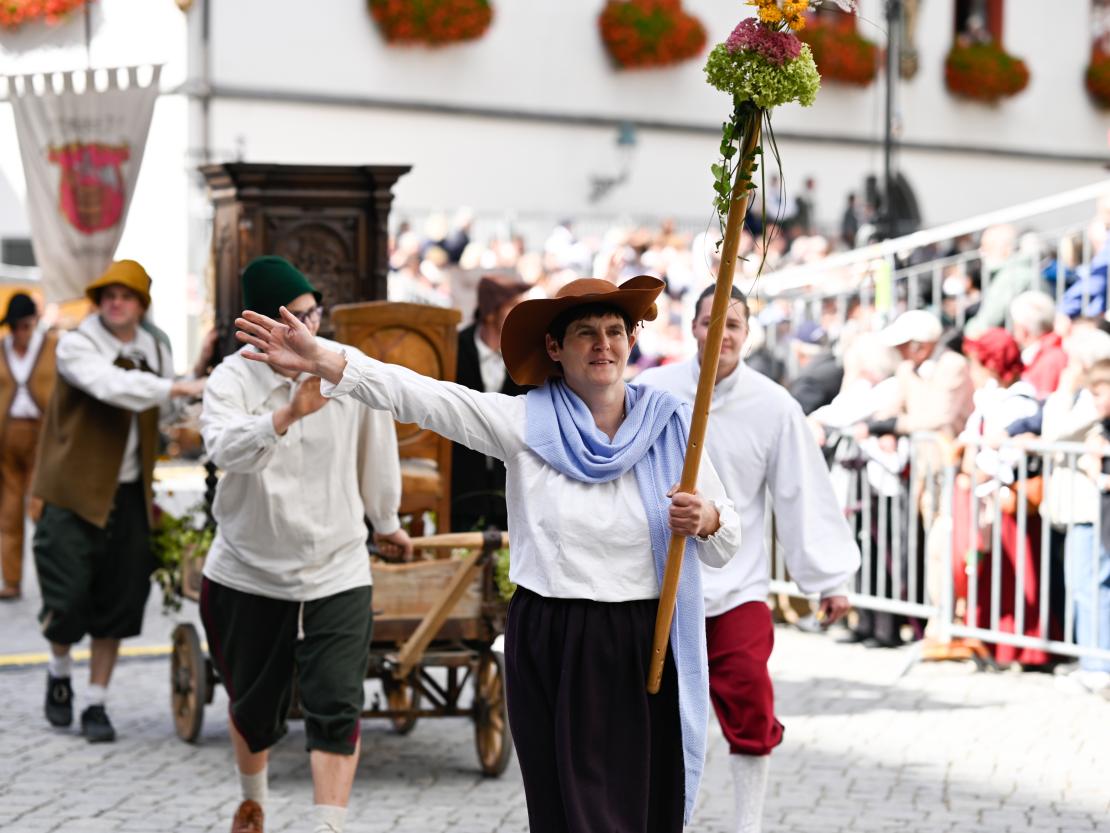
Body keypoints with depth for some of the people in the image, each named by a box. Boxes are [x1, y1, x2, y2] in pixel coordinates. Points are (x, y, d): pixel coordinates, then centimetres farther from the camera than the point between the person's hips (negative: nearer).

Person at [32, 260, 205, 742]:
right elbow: (112, 386, -28)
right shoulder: (77, 345, -9)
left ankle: (97, 704, 16)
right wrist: (180, 387, -33)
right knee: (67, 601, -6)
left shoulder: (154, 353, 11)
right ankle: (59, 673, 24)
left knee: (117, 606, 5)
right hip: (74, 494, -5)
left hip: (128, 496, 5)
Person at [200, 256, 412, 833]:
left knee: (336, 709, -13)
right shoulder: (233, 379, -13)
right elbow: (225, 447, -35)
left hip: (336, 573, 0)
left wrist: (385, 522, 22)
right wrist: (288, 413, -52)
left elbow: (377, 453, 8)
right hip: (248, 573, 0)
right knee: (252, 707, 18)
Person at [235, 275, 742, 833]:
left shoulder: (669, 425, 4)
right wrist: (321, 361, -24)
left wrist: (706, 520, -15)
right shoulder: (527, 422, -1)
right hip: (550, 648, -1)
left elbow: (726, 547, 9)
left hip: (646, 658, 2)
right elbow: (422, 397, -12)